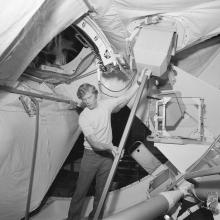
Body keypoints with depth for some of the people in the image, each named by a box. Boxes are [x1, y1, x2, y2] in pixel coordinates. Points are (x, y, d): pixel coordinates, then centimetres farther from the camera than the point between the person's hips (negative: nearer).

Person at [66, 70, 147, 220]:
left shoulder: (106, 104, -3)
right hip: (91, 156, -3)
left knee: (101, 192, 12)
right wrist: (110, 146, -36)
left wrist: (138, 83, -10)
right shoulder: (83, 117, -15)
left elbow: (126, 97, 1)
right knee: (81, 190, 2)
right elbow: (93, 142, -22)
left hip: (107, 156, 3)